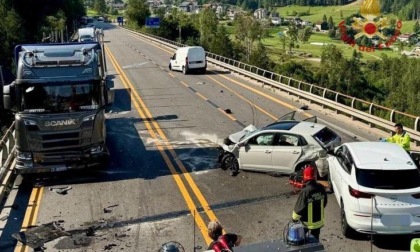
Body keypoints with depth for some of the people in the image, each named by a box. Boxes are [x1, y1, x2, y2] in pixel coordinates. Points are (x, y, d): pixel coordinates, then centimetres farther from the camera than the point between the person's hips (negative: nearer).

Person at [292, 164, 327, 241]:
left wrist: (294, 218, -2)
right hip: (318, 221, 5)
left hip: (306, 223, -5)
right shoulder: (321, 188, -9)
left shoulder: (305, 192, -27)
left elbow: (299, 208, -20)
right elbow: (324, 202, 7)